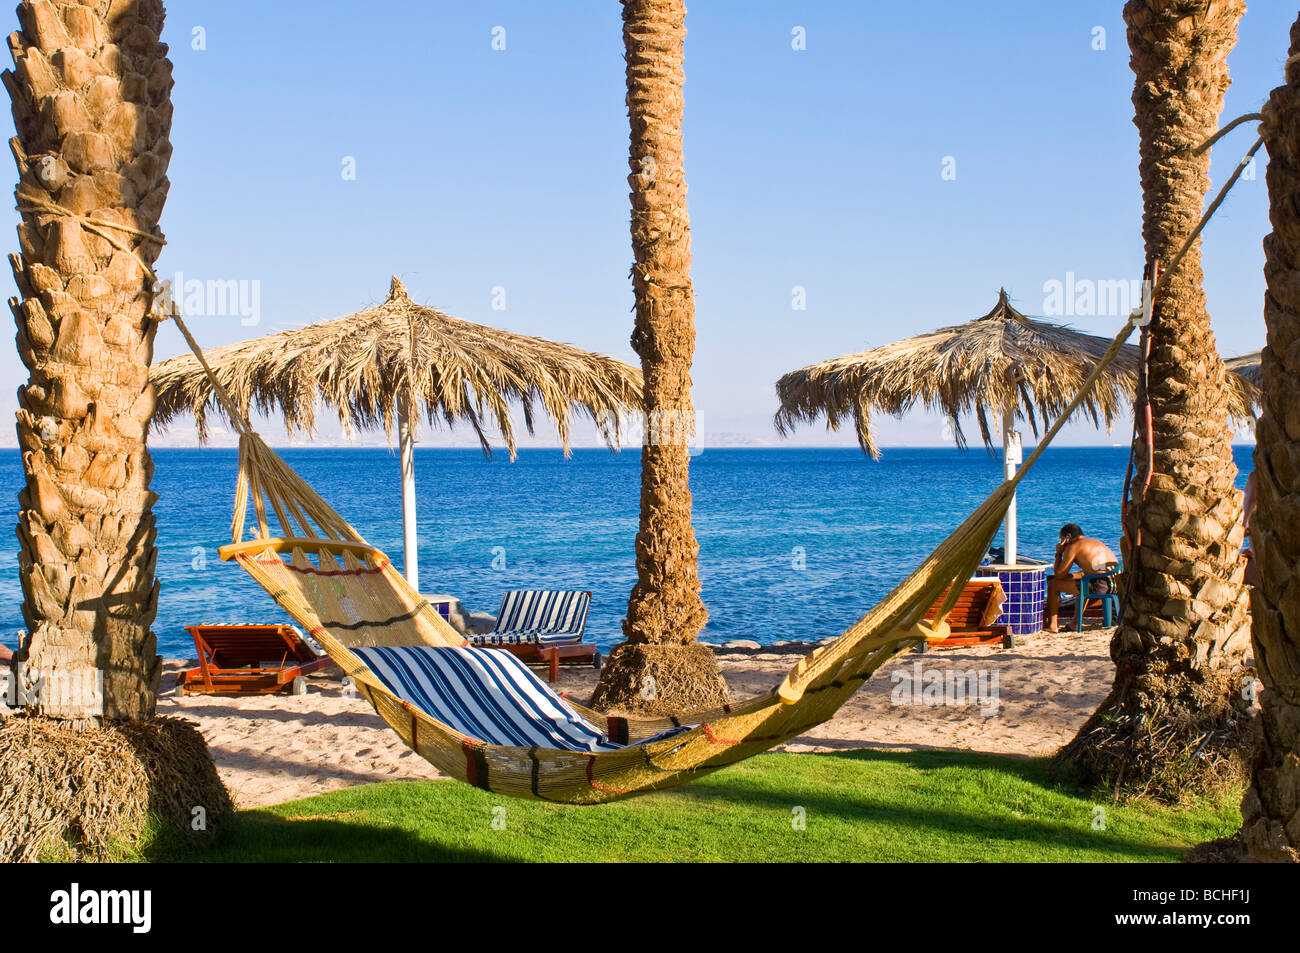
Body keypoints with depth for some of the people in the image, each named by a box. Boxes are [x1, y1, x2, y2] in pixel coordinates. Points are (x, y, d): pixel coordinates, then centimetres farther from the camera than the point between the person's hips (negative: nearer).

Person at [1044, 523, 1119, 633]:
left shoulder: (1072, 547, 0)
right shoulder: (1096, 542, 25)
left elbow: (1059, 575, 2)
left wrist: (1058, 553, 13)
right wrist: (1070, 576, 35)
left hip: (1099, 587, -8)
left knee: (1053, 585, 5)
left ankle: (1052, 625, 11)